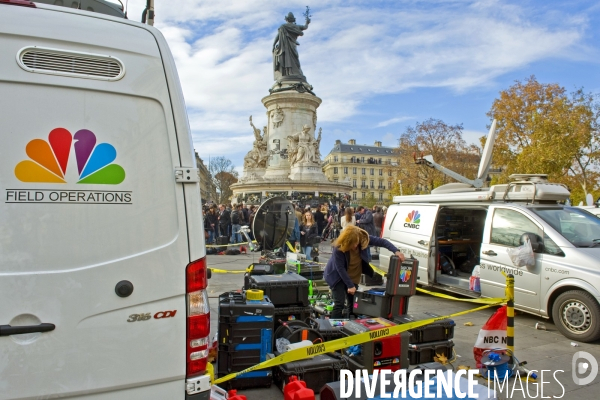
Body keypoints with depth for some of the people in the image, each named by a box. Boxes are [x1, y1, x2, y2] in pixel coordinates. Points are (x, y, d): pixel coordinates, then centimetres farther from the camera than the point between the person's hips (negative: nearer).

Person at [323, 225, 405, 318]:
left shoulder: (364, 238, -19)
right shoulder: (338, 248, -30)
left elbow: (381, 241, -16)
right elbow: (340, 269, -24)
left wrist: (396, 251, -30)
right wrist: (350, 285, -22)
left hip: (353, 278, 5)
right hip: (338, 277, -5)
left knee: (354, 304, 7)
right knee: (339, 304, -14)